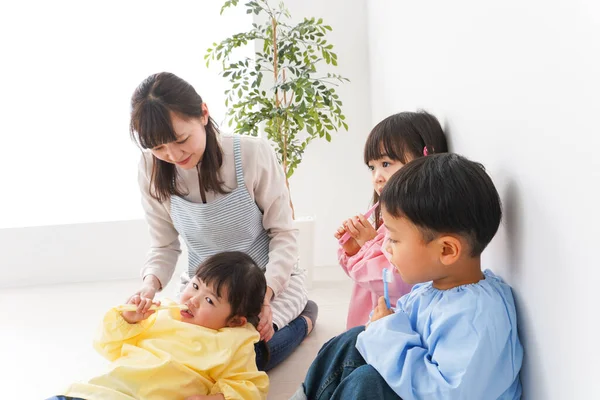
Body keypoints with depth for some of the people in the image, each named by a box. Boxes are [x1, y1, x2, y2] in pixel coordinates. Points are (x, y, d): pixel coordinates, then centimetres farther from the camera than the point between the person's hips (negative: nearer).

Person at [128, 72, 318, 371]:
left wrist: (266, 292, -28)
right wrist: (151, 282, -26)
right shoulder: (153, 169, -13)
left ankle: (303, 317, 8)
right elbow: (164, 246, -4)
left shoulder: (253, 153, -22)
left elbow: (283, 233, -14)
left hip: (268, 279, -4)